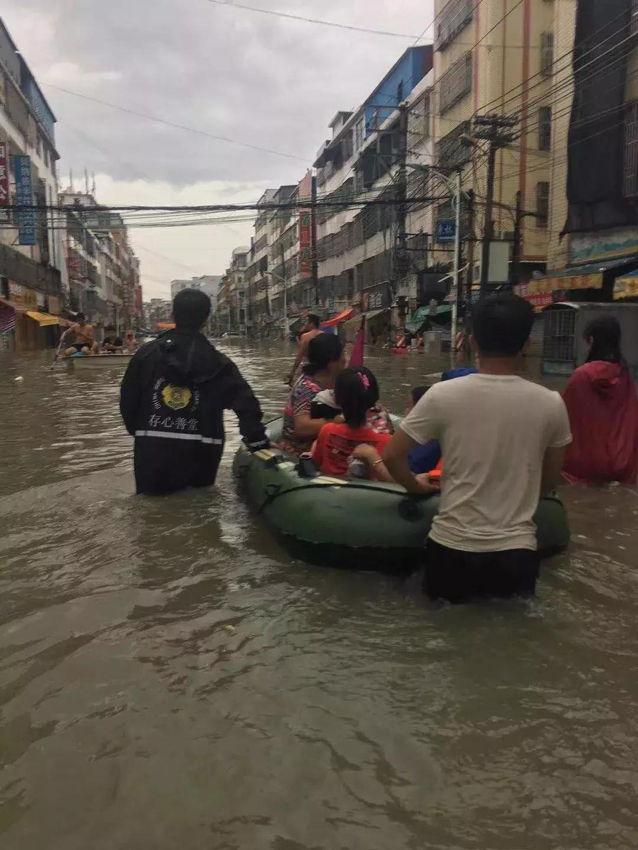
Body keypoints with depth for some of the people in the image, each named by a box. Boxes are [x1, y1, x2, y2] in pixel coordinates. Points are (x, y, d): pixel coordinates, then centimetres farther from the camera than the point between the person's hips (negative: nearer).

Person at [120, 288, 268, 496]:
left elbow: (127, 400, 8)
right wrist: (259, 443, -3)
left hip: (151, 451, 1)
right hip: (197, 455, -1)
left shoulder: (146, 353, 3)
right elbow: (246, 405, -8)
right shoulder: (217, 362, -2)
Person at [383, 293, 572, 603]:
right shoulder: (550, 403, -5)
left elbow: (392, 456, -5)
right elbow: (550, 481, 7)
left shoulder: (443, 394, -10)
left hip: (453, 546, 0)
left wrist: (417, 487, 13)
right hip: (516, 550, 1)